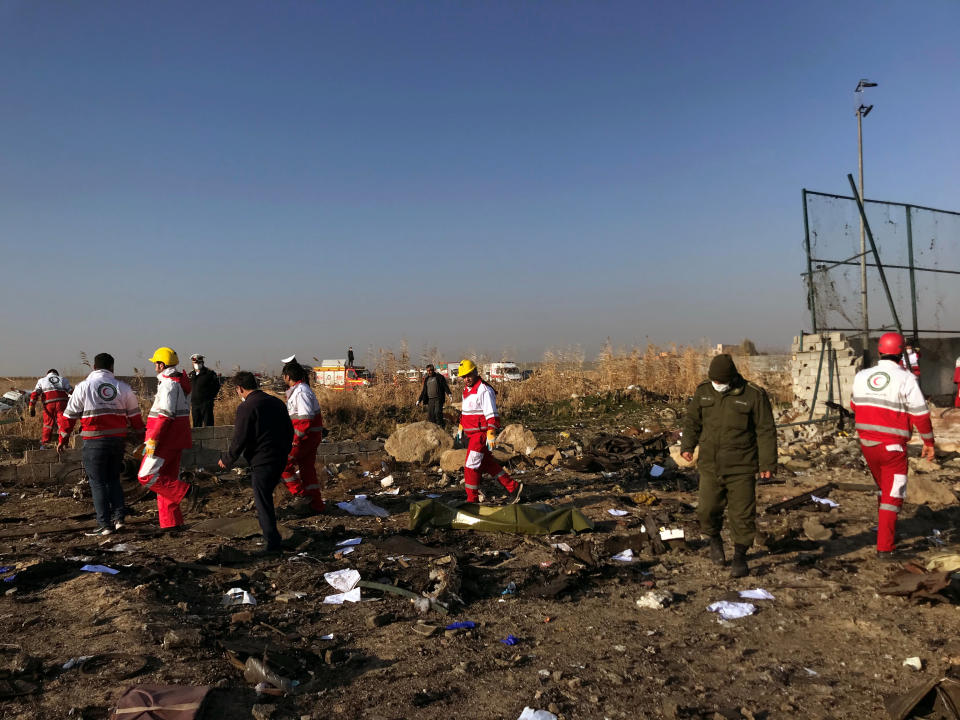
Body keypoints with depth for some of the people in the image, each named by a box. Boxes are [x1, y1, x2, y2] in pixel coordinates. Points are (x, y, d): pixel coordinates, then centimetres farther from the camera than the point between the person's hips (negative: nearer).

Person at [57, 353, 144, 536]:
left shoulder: (84, 386, -2)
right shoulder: (123, 388, 6)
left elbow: (70, 414, 2)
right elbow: (134, 415, 13)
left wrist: (62, 440, 13)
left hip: (95, 442, -3)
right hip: (118, 439, 4)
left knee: (98, 482, 3)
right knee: (113, 479, 17)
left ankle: (105, 524, 2)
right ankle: (119, 517, 9)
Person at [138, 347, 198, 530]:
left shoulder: (168, 383, -15)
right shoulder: (180, 381, 15)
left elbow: (165, 414, -23)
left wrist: (153, 439, -21)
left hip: (166, 438, -10)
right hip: (177, 439, 10)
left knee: (146, 476, -6)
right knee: (168, 478, 11)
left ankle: (187, 491, -9)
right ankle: (171, 522, 13)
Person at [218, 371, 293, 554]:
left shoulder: (246, 408, -14)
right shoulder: (277, 402, 8)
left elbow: (239, 440, -14)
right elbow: (289, 430, 14)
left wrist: (226, 460, 1)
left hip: (261, 462, -7)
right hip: (280, 460, 7)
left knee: (263, 502, 3)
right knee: (266, 494, 26)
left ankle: (272, 543, 7)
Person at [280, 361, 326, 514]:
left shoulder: (300, 392, -18)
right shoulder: (298, 390, 16)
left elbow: (306, 418, -25)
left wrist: (296, 439, -23)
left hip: (305, 436, -10)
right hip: (311, 437, 10)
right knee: (307, 469, 15)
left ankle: (301, 493, -1)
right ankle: (316, 505, 21)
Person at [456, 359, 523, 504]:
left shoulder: (484, 391, -17)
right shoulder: (466, 389, 13)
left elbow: (491, 416, -20)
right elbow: (464, 411, 25)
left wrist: (491, 436, -23)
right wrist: (460, 430, 25)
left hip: (481, 434, -9)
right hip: (472, 434, 9)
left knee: (471, 465, -5)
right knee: (488, 464, 13)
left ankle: (472, 499, 6)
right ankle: (513, 487, 20)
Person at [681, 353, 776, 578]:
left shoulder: (754, 395, -8)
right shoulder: (703, 391, 2)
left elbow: (766, 431, -4)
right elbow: (692, 420, 11)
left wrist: (768, 463, -6)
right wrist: (687, 446, -2)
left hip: (741, 467, -3)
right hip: (710, 465, 3)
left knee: (742, 513, 1)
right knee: (708, 509, 5)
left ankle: (740, 556, 17)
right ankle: (714, 539, 34)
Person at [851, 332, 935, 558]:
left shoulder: (861, 376, 1)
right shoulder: (905, 379, -14)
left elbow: (854, 405, 15)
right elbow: (920, 414, -10)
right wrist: (929, 442, 1)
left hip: (867, 444, 5)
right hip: (892, 446, -5)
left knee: (884, 487, 26)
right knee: (892, 495, 3)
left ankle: (885, 528, 41)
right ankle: (885, 547, 2)